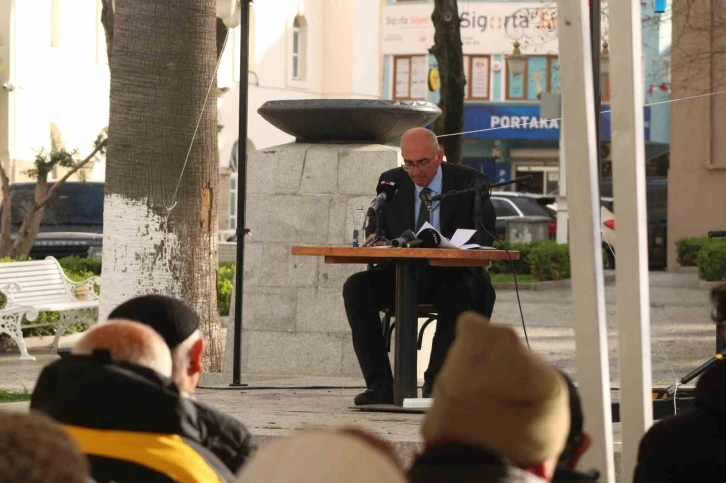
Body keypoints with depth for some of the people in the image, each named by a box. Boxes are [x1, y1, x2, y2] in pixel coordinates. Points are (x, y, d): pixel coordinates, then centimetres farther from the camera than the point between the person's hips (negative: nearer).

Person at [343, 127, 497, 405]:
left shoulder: (469, 182, 0)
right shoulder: (390, 183, 8)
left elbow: (484, 235, -6)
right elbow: (374, 233, 10)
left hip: (452, 276, -3)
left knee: (459, 293, -39)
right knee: (356, 287, -25)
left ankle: (435, 382, -29)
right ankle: (380, 384, -28)